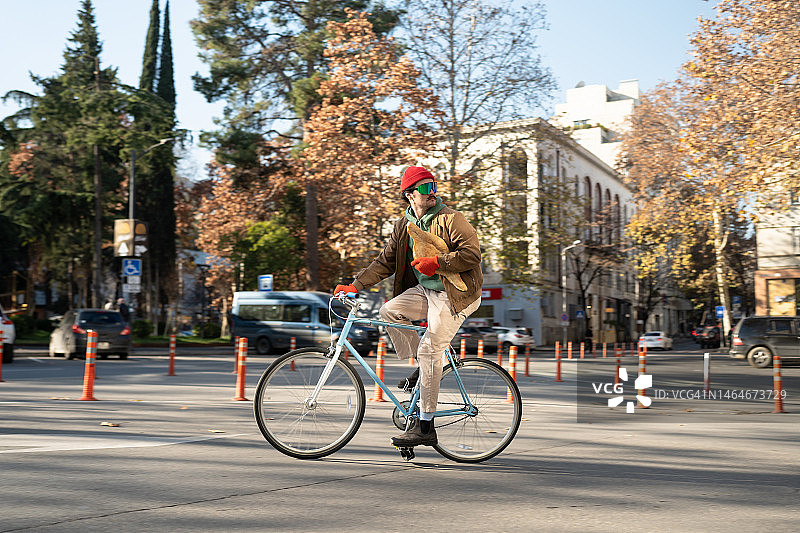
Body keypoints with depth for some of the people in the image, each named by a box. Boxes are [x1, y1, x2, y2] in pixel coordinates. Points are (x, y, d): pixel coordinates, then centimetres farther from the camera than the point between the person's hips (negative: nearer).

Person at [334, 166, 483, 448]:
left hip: (455, 294, -7)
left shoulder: (450, 219, -11)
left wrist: (436, 261, -23)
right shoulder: (403, 226, 8)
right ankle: (425, 368, 6)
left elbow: (472, 254, -18)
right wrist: (354, 285, 0)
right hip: (424, 290, 7)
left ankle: (425, 427, -7)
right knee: (389, 311, -15)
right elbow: (385, 262, 9)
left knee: (429, 350, -13)